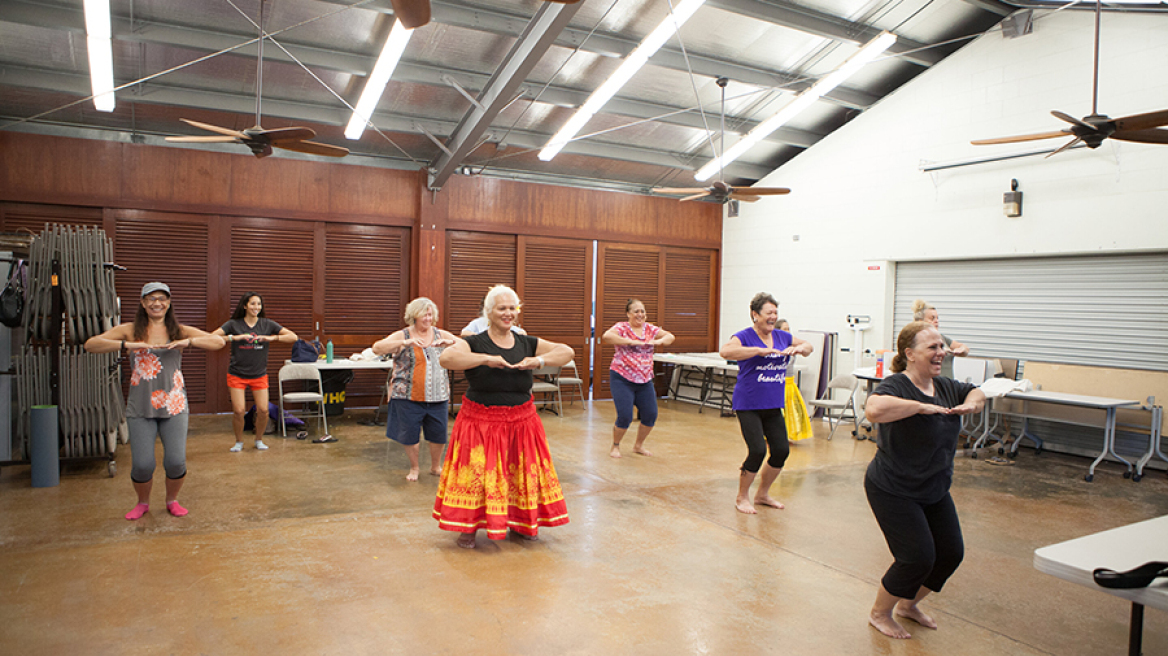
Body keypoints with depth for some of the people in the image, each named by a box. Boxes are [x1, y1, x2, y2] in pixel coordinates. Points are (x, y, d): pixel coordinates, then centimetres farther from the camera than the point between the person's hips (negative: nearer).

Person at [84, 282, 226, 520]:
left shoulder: (180, 331, 4)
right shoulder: (130, 331, 3)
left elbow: (219, 342, -5)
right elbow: (90, 344, -8)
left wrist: (188, 341, -21)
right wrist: (126, 344, -22)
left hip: (174, 406, 1)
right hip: (140, 408, 0)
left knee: (176, 462, -4)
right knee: (142, 465, -3)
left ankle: (172, 500, 25)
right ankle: (142, 503, 28)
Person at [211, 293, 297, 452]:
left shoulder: (267, 324, 2)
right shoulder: (234, 324, -2)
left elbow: (293, 337, -3)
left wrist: (271, 338, -15)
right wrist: (234, 337, -22)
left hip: (260, 375, 2)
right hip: (237, 374, -1)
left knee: (263, 410, -6)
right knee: (239, 411, -8)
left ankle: (259, 440, 19)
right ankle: (239, 442, 17)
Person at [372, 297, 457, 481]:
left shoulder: (441, 335, 6)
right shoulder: (402, 336, -2)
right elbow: (377, 348, -16)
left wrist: (448, 342, -22)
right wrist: (405, 342, -29)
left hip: (438, 397, 2)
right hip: (409, 397, -2)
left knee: (439, 433, 9)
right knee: (410, 434, 7)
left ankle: (436, 466, 33)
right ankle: (414, 468, 30)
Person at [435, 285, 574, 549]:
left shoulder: (527, 343, 7)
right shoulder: (475, 343, -5)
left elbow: (567, 352, 6)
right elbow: (446, 358, -23)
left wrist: (541, 360, -13)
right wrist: (486, 359, -27)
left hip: (521, 420, 4)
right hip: (481, 420, -3)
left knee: (523, 470, 10)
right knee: (477, 471, -1)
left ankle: (521, 523, 30)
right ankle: (468, 527, 19)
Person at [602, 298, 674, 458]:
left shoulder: (650, 329, 9)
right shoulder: (621, 327, -7)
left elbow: (670, 337, 6)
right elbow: (606, 336, -25)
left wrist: (659, 341, -16)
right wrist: (631, 341, -28)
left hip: (645, 380, 5)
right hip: (622, 379, -5)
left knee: (651, 415, 3)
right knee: (625, 416, -10)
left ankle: (638, 445, 27)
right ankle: (615, 446, 15)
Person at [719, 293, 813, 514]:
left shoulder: (782, 337, 8)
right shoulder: (745, 336, -11)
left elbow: (808, 347, 21)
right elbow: (725, 351, -31)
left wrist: (800, 348, -4)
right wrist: (761, 350, -32)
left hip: (773, 406, 7)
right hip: (748, 405, -6)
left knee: (782, 450, 5)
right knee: (757, 451, -12)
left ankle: (762, 494, 28)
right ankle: (742, 498, 10)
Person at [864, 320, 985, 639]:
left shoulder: (944, 386, 3)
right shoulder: (895, 386, -23)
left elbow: (976, 391, 23)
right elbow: (874, 409, -46)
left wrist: (971, 402, 0)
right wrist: (921, 406, -37)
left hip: (935, 491, 9)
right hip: (893, 491, -9)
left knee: (951, 553, 12)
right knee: (918, 557, -8)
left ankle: (908, 604, 36)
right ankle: (879, 613, 17)